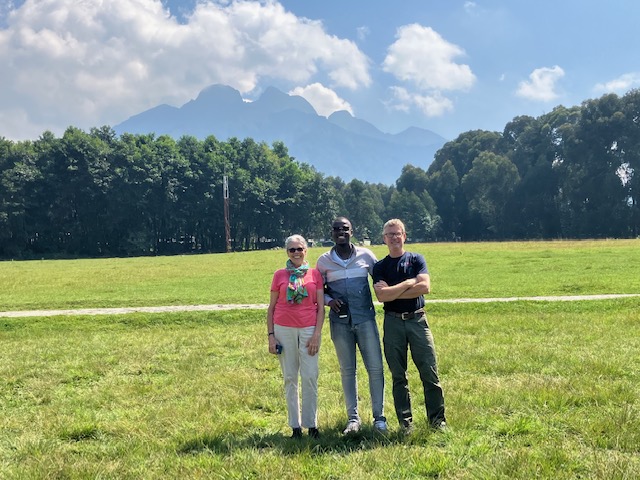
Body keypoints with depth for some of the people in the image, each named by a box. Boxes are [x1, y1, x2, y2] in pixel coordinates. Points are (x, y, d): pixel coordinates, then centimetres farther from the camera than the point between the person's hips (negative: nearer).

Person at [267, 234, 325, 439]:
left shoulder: (315, 274, 6)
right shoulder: (280, 275, 6)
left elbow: (321, 307, 5)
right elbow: (271, 307, 9)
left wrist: (317, 334, -4)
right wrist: (270, 335, 3)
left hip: (309, 329, -1)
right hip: (284, 329, 1)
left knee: (310, 377, -5)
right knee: (290, 378, 5)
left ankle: (311, 424, 5)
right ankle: (295, 426, 11)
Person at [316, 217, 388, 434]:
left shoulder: (365, 255, 1)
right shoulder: (324, 260, 3)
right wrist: (329, 300, -8)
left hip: (365, 319, 0)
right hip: (340, 322, 1)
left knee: (375, 368, -2)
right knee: (347, 370, 6)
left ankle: (379, 416, 8)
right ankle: (353, 418, 14)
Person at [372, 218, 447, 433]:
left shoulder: (416, 259, 7)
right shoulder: (380, 267, 8)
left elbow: (425, 287, -9)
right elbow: (382, 296, -8)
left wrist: (392, 292, -8)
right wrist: (409, 283, -7)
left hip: (417, 319, -1)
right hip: (393, 322, 1)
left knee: (430, 372, -3)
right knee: (398, 376, 5)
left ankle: (437, 419, 7)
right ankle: (405, 423, 14)